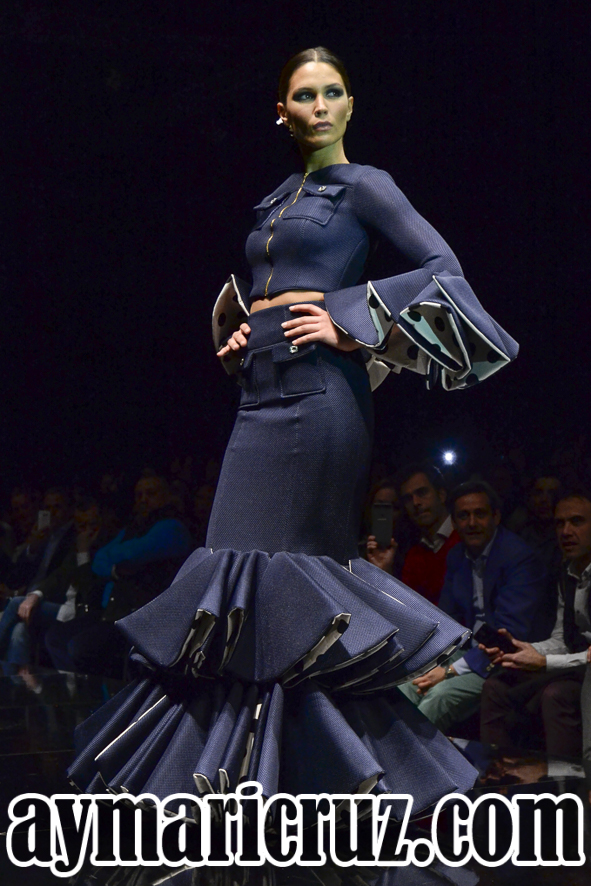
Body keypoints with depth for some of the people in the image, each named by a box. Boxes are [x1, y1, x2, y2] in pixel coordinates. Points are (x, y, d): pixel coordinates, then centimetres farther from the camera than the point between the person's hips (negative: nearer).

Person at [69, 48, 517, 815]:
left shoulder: (363, 185, 2)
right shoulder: (276, 201, 22)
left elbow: (442, 269, -7)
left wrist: (349, 326, -12)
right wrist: (235, 334, 10)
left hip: (318, 389, -7)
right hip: (263, 395, 7)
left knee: (286, 573, -11)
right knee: (245, 572, 3)